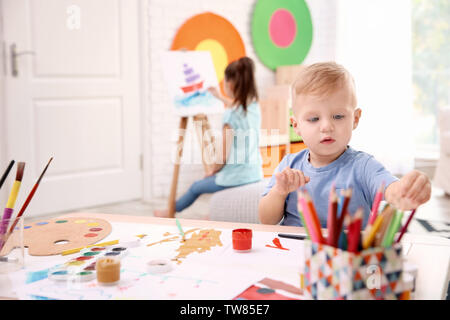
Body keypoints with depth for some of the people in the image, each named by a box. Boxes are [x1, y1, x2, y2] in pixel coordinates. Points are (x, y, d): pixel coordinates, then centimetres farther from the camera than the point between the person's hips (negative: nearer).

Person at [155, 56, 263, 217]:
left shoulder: (230, 115, -21)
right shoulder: (254, 106, 0)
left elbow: (223, 157, -18)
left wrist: (212, 170, 1)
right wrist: (220, 97, 41)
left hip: (235, 177, -6)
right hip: (255, 174, 6)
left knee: (196, 187, 21)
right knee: (217, 177, 36)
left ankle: (170, 212, 44)